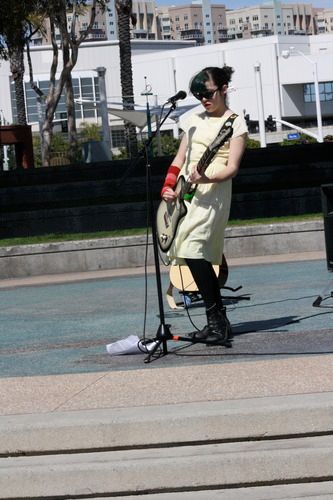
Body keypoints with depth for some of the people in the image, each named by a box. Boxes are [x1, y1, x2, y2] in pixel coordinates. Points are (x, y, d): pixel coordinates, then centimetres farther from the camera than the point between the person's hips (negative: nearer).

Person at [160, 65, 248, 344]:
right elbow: (180, 159, 20)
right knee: (201, 257, 5)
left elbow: (232, 168, -10)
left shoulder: (236, 124, -2)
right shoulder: (195, 121, 17)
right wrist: (168, 187, 5)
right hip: (185, 193, 7)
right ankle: (219, 321, 12)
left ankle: (216, 320, -19)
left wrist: (206, 178, -28)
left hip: (212, 193, -7)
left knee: (193, 250, -21)